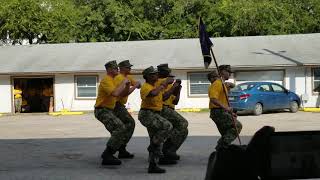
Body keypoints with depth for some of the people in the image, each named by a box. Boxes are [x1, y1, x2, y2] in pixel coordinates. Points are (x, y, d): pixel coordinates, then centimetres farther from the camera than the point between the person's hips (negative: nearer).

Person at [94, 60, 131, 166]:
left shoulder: (113, 80, 17)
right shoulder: (106, 80, -15)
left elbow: (122, 94, 17)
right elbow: (115, 93, -32)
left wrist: (127, 85, 0)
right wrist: (123, 82, -20)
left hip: (109, 111, 10)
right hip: (102, 110, -10)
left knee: (120, 133, 10)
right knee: (120, 128, -24)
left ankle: (107, 155, 14)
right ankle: (107, 155, -22)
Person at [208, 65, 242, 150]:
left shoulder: (222, 84, 23)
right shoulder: (217, 83, -11)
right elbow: (213, 99, -24)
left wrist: (230, 112, 20)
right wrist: (225, 107, -29)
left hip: (221, 112, 10)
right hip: (218, 112, -10)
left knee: (226, 135, 11)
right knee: (237, 125, -13)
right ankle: (223, 145, -17)